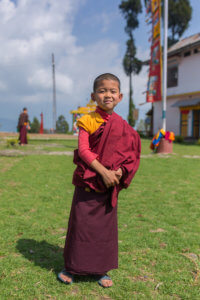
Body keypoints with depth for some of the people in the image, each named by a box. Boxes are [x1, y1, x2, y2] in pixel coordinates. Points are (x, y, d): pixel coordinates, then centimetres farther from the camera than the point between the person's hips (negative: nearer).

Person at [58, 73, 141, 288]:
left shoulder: (122, 126, 4)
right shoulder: (88, 121, -5)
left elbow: (129, 154, 4)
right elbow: (83, 150, -12)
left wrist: (118, 172, -14)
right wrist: (103, 171, -20)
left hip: (111, 182, 3)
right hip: (87, 180, -3)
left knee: (106, 224, 10)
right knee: (81, 222, 4)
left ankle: (100, 269, 26)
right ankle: (72, 267, 23)